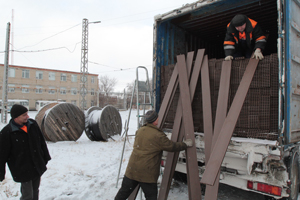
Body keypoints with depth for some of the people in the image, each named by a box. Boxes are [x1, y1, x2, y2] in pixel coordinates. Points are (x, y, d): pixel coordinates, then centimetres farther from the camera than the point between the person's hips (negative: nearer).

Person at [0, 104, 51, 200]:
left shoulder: (32, 124, -1)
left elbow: (41, 142, 10)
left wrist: (46, 157, 16)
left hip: (37, 166, 5)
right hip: (23, 169, -5)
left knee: (35, 191, 17)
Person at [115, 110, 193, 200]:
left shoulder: (140, 130, 4)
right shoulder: (158, 136, -16)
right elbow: (172, 147, -7)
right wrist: (186, 144, 9)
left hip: (131, 170, 6)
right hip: (147, 174, -6)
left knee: (124, 191, 19)